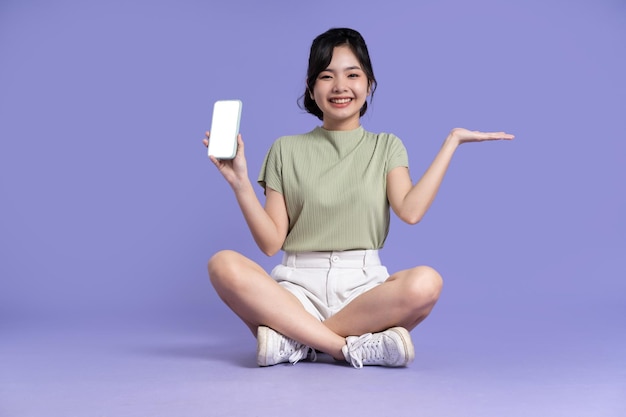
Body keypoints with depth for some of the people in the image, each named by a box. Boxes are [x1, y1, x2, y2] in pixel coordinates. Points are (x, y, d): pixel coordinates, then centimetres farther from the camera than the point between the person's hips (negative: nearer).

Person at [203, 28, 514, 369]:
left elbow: (410, 210, -9)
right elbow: (271, 242, 4)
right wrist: (240, 183, -8)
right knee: (225, 265, -29)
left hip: (363, 286, 0)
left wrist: (452, 140, -5)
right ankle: (352, 347, -26)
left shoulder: (386, 146, 12)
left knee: (425, 282, -33)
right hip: (298, 286, 0)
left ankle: (291, 338, -21)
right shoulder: (286, 150, 10)